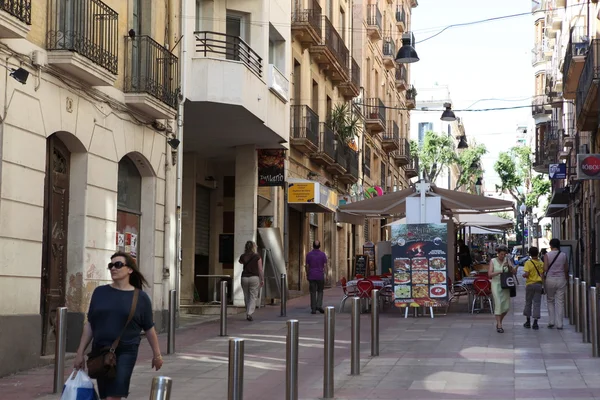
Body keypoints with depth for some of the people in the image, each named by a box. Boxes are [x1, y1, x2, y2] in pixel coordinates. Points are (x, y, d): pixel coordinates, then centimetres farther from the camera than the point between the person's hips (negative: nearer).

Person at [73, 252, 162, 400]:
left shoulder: (140, 297, -1)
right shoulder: (100, 292, 5)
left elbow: (149, 328, 6)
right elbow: (90, 324, 8)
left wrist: (157, 354, 11)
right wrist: (80, 352, 6)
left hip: (125, 352, -3)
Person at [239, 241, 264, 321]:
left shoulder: (243, 257, 1)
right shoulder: (257, 257, -7)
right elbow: (260, 269, -6)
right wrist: (262, 279, 2)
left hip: (244, 278, 3)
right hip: (254, 278, -3)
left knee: (246, 297, 15)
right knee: (253, 297, 0)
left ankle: (248, 313, 22)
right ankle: (249, 313, -13)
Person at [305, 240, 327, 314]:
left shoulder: (309, 254, -2)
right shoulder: (323, 254, -3)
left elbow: (307, 266, 2)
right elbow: (325, 266, -6)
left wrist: (307, 275, 15)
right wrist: (326, 276, -2)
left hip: (311, 276, 0)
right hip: (320, 276, 0)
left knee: (313, 293, 4)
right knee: (320, 292, 13)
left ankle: (313, 309, 1)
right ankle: (319, 305, -6)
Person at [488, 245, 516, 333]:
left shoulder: (507, 260, 7)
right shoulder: (493, 261, 0)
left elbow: (514, 272, 1)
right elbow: (489, 274, -8)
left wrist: (509, 266, -18)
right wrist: (499, 272, -23)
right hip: (496, 284, -3)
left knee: (506, 306, 4)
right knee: (498, 304, -15)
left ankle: (498, 322, 26)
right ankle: (499, 326, -14)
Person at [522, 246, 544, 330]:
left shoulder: (528, 263, -10)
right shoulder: (541, 263, 0)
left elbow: (526, 274, -19)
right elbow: (543, 275, -2)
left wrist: (523, 275, 2)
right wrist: (543, 285, 10)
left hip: (530, 284, -2)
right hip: (539, 284, 2)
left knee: (528, 303, 12)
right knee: (537, 303, 3)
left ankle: (528, 321, 19)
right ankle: (535, 323, -2)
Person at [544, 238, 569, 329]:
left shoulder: (547, 255, -5)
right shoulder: (564, 255, 1)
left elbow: (545, 268, -10)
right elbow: (566, 269, 7)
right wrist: (567, 279, 20)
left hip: (550, 280, -1)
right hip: (561, 280, 1)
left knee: (550, 301, 13)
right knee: (560, 302, 4)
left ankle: (551, 322, 7)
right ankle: (559, 324, 2)